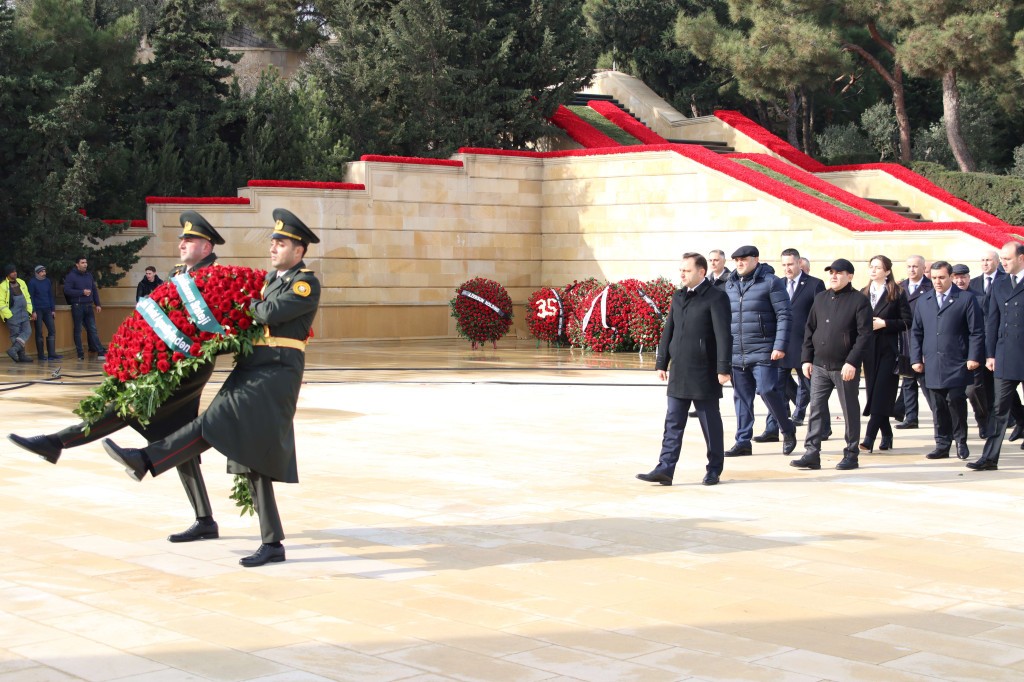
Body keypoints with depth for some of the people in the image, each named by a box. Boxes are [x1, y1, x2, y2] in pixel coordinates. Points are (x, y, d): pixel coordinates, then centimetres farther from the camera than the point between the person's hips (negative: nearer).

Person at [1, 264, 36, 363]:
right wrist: (7, 315, -13)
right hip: (12, 315, -6)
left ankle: (14, 349, -8)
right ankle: (21, 355, 0)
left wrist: (30, 311, 12)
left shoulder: (21, 283, 12)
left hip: (24, 314, 6)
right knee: (16, 335, -2)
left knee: (27, 331, -5)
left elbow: (27, 298, 17)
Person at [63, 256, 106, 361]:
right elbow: (67, 290, -14)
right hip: (77, 306, -5)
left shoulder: (89, 275, 13)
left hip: (88, 306, 5)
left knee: (93, 329, 2)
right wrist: (82, 292, -16)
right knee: (78, 330, 3)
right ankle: (80, 354, 7)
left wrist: (97, 304, 14)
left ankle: (100, 352, -2)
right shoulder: (71, 276, -5)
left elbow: (94, 290, 19)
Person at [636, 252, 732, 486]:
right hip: (679, 373, 7)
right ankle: (665, 469, 4)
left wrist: (723, 369, -19)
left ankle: (714, 470, 15)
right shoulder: (679, 297, 12)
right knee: (673, 423, 4)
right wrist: (661, 363, 12)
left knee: (711, 424, 5)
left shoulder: (716, 297, -10)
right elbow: (668, 331, 15)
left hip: (704, 374, -6)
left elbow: (723, 335, -14)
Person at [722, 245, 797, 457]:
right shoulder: (730, 285, 13)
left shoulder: (770, 282, -4)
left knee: (767, 390, -12)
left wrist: (779, 346, -15)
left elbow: (784, 316, -8)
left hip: (763, 352, -6)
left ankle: (787, 430, 11)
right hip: (736, 353, 6)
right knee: (741, 397, 7)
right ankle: (743, 441, 13)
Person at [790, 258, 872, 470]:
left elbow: (864, 334, -11)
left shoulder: (859, 300, -5)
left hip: (845, 367, -5)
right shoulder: (821, 298, 12)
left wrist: (852, 362, -18)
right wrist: (806, 358, 7)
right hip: (819, 366, 5)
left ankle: (851, 455, 12)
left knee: (850, 411, 4)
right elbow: (810, 330, 15)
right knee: (816, 409, 3)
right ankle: (812, 454, 5)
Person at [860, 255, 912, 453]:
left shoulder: (897, 294, -1)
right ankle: (886, 436, 18)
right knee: (874, 393, 6)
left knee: (880, 394, -10)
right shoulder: (864, 294, 12)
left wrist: (884, 323, -14)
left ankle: (869, 439, -16)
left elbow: (907, 322, -5)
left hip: (888, 350, -5)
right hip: (869, 350, 5)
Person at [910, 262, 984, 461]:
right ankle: (942, 445, 11)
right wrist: (916, 358, 8)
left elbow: (976, 331, -1)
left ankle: (960, 441, 7)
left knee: (955, 399, -10)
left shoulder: (966, 299, 1)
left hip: (957, 364, -4)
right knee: (939, 406, 5)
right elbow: (916, 332, 16)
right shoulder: (923, 301, 14)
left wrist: (974, 357, -9)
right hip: (932, 365, 4)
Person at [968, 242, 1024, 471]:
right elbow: (992, 321, 12)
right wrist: (990, 354, 7)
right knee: (1000, 409, 2)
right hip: (1005, 355, 3)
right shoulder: (999, 286, 12)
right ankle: (990, 458, 1)